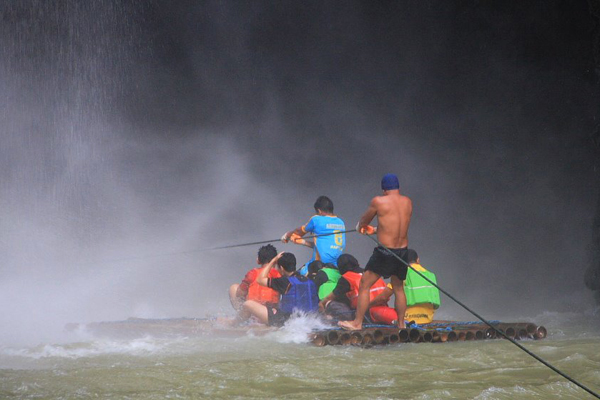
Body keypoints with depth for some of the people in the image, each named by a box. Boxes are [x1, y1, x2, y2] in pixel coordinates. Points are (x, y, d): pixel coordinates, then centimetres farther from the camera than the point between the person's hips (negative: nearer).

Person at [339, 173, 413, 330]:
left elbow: (365, 220, 7)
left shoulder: (378, 201, -9)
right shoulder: (407, 202, 6)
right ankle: (401, 324, 22)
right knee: (398, 288, 20)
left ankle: (357, 323, 6)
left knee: (364, 285, 4)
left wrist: (360, 226, 31)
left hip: (385, 251, -5)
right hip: (403, 251, 5)